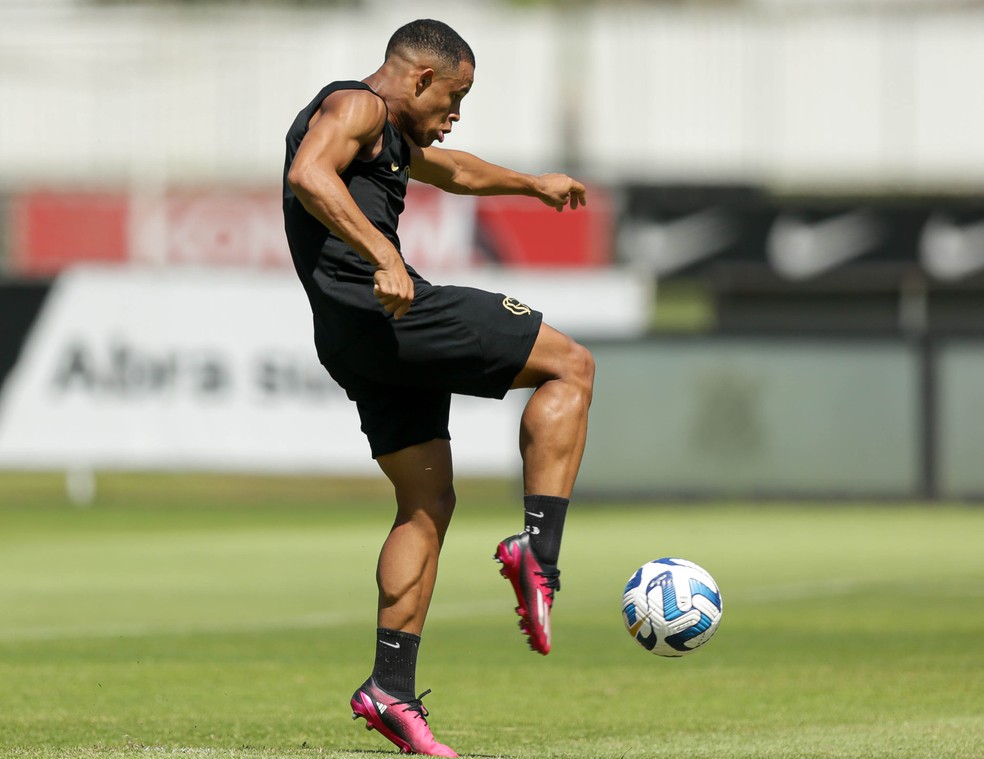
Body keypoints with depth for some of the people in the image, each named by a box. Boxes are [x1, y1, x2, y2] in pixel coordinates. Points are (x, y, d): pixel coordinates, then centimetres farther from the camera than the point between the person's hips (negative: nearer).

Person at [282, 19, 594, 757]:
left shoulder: (390, 134, 29)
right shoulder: (353, 107, -4)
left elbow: (452, 170, 48)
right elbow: (309, 176, -24)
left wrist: (533, 183, 62)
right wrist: (384, 256, -32)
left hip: (359, 345, 10)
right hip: (384, 311, -10)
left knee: (428, 501, 10)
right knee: (571, 365, -3)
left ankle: (392, 688, 4)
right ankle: (538, 551, -13)